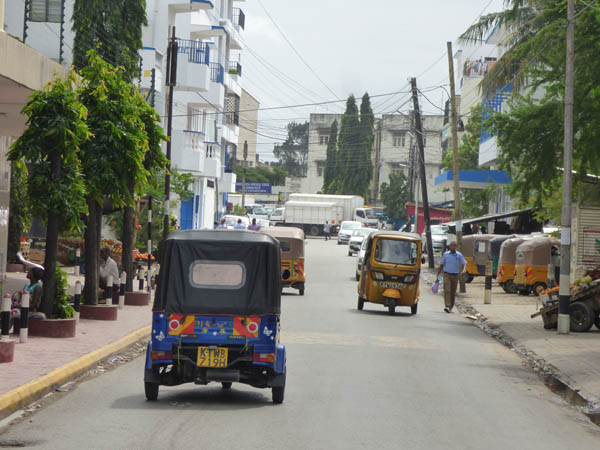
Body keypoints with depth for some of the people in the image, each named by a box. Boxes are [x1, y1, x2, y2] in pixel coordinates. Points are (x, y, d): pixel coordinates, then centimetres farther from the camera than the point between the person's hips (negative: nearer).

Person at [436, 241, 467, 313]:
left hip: (455, 275, 1)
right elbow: (441, 265, 8)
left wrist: (464, 270, -24)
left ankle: (451, 307, 19)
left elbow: (464, 263, -2)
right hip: (447, 275, -1)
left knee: (453, 292, 7)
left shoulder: (459, 255, 1)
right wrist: (437, 276, 6)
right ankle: (447, 306, -26)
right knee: (447, 291, -16)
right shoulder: (445, 254, 2)